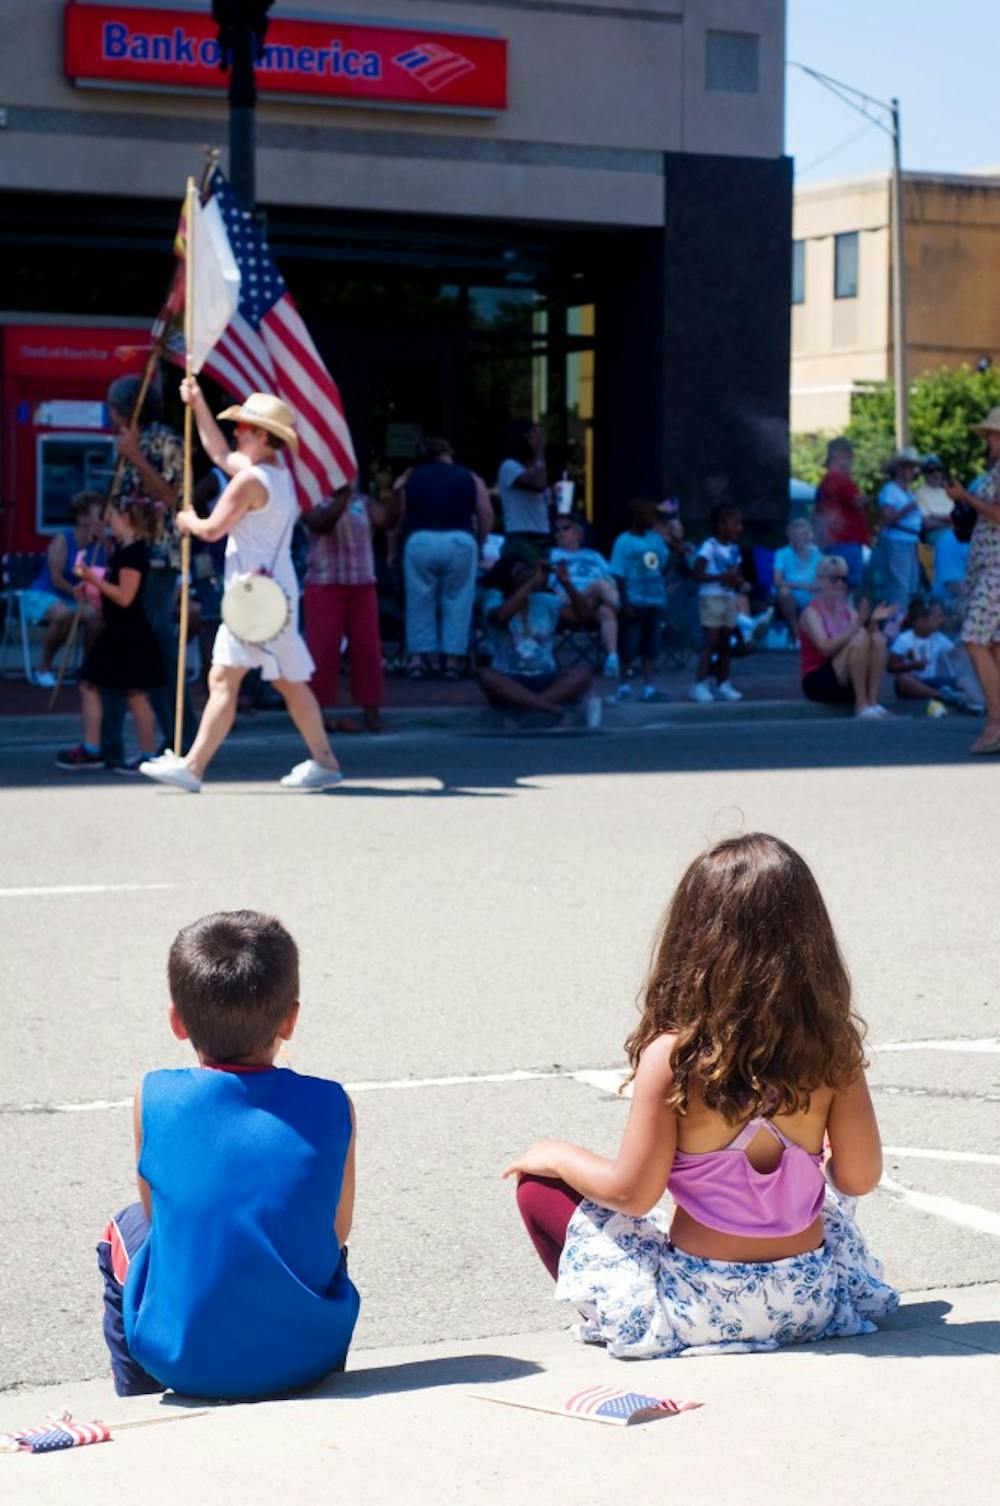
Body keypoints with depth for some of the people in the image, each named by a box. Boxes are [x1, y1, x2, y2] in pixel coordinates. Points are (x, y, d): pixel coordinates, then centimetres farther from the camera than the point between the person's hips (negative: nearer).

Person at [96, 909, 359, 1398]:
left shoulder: (155, 1099, -10)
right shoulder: (331, 1106, -10)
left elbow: (157, 1211, 4)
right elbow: (337, 1231, 2)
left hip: (184, 1360, -1)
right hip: (311, 1355, 1)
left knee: (125, 1230, 29)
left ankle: (136, 1402, 42)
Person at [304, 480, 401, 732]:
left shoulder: (363, 502, 9)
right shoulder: (315, 502, -1)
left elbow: (388, 520, -2)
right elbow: (321, 523, -20)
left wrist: (396, 492, -14)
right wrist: (344, 496, -28)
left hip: (362, 586, 4)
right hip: (325, 586, -4)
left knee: (367, 649, 3)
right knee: (323, 650, -4)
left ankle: (371, 711, 8)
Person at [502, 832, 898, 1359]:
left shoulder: (673, 1057, -20)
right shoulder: (834, 1049, -11)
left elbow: (633, 1194, -14)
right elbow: (859, 1178, -4)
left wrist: (558, 1156, 4)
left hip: (698, 1309, -4)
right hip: (811, 1303, 4)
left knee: (539, 1187, 13)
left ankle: (609, 1324, 16)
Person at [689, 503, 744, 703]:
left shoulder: (734, 549, 11)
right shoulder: (709, 547, -11)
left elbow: (738, 575, 18)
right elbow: (697, 575, -15)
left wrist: (737, 581, -5)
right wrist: (720, 577, -23)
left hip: (730, 599, 7)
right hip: (712, 598, -7)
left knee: (725, 642, 8)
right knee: (711, 641, -10)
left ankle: (723, 684, 13)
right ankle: (700, 685, -9)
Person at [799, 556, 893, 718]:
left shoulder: (847, 610, 10)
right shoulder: (812, 612, -9)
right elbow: (826, 648, -25)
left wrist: (873, 622, -20)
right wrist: (856, 626, -32)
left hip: (846, 683, 6)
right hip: (818, 683, -6)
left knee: (878, 638, -15)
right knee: (860, 637, -25)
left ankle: (872, 701, -22)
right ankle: (861, 705, -27)